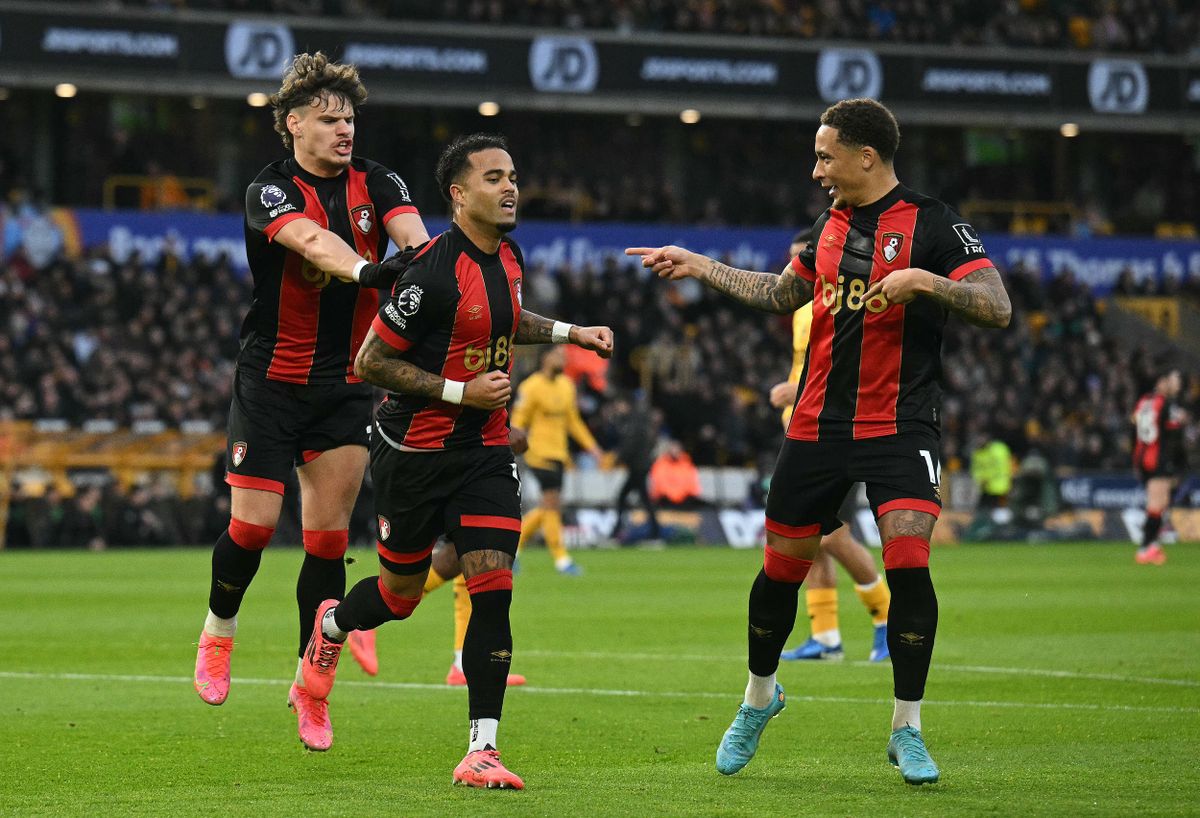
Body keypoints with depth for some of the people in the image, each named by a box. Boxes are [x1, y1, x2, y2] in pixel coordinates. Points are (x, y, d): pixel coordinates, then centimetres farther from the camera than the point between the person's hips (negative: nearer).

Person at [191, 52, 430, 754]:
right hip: (273, 376, -3)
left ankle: (311, 685, 10)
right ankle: (219, 631, 24)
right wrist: (367, 271, -50)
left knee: (329, 536, 0)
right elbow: (312, 242, -30)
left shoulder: (376, 183, 3)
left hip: (349, 382, 3)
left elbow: (411, 233, -17)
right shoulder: (270, 193, -9)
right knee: (255, 522, -6)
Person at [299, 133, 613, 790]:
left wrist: (570, 332, 14)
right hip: (415, 451, -5)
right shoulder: (434, 272, -22)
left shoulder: (508, 255, 3)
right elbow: (369, 361, -17)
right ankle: (332, 625, 47)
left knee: (493, 588, -9)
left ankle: (480, 751, -9)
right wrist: (460, 392, -20)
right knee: (402, 594, 10)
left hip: (484, 450, 5)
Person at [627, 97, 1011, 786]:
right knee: (782, 568, 10)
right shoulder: (830, 226, 12)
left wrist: (922, 281, -28)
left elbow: (998, 308, -16)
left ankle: (907, 729, -5)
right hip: (817, 426, 5)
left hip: (899, 428, -5)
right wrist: (696, 266, 29)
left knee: (909, 561, -19)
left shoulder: (933, 224, -8)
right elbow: (779, 294, 30)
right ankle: (759, 696, 35)